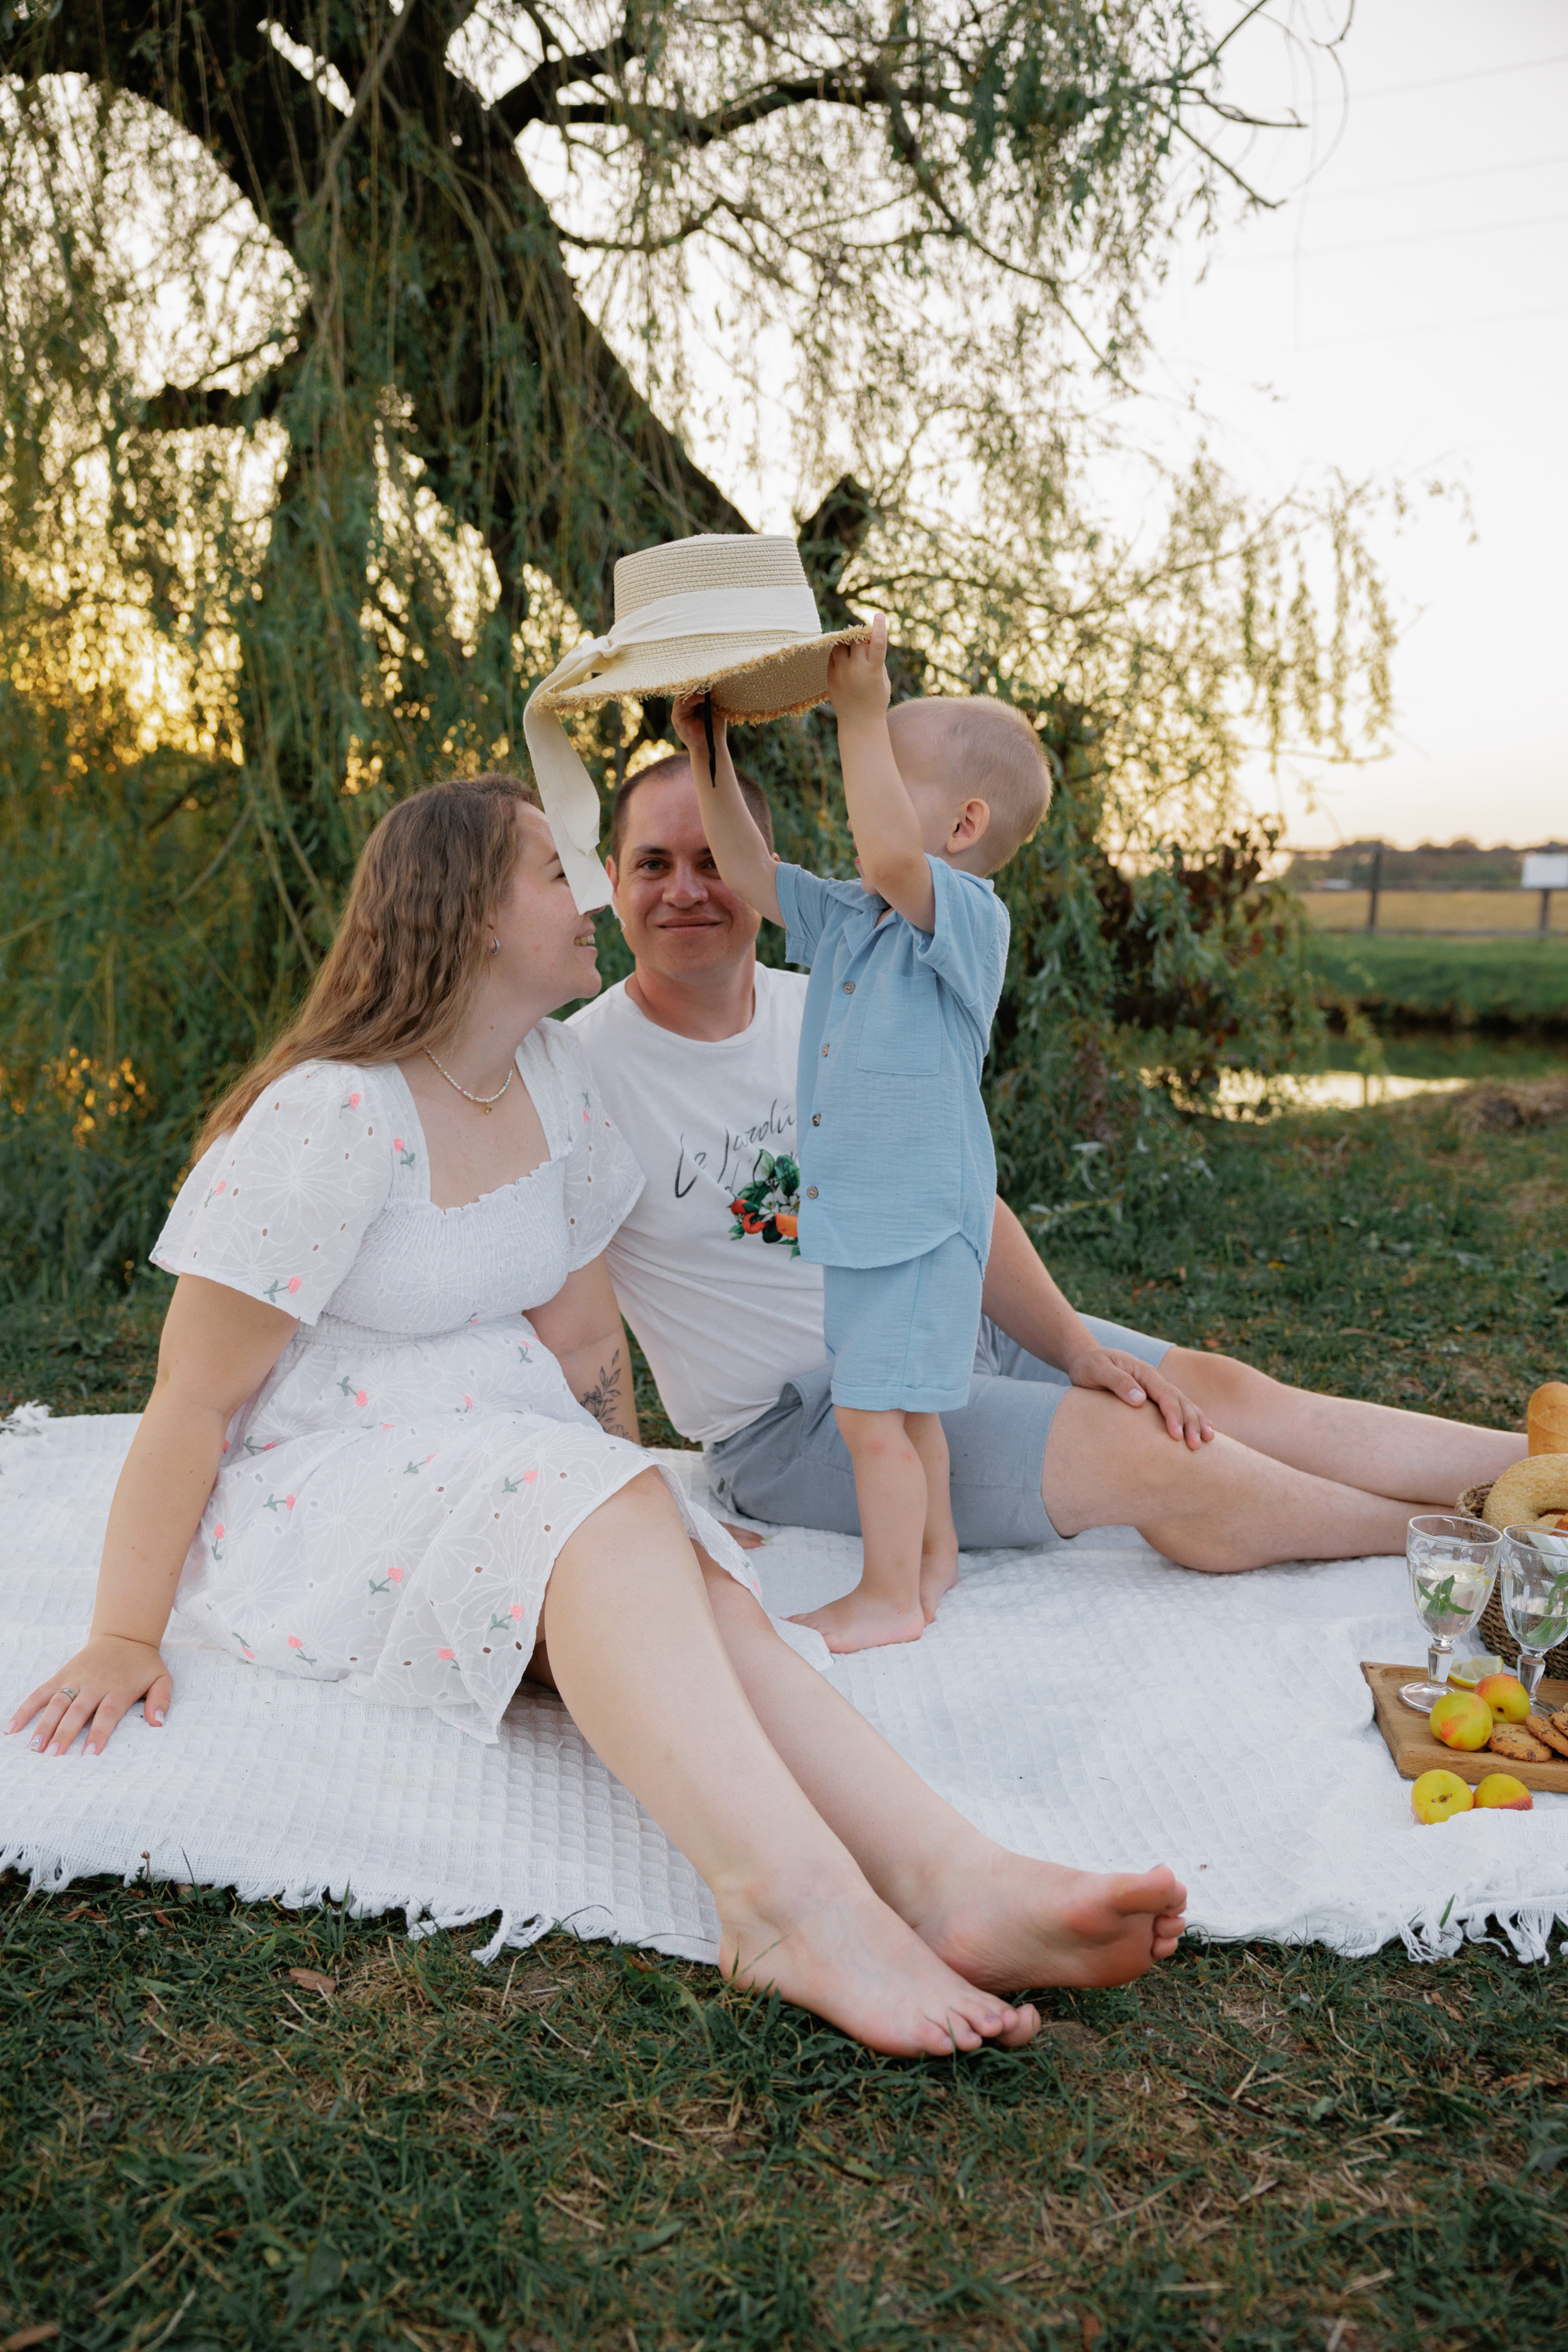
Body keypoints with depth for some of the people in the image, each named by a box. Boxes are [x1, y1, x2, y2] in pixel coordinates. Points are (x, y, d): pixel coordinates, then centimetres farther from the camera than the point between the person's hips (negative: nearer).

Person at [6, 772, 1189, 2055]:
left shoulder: (555, 1074, 5)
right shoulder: (331, 1117, -17)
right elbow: (195, 1394, -14)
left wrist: (650, 1532, 10)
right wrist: (124, 1640, -14)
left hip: (517, 1463, 6)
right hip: (314, 1494, -6)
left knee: (701, 1595, -24)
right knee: (590, 1507, -34)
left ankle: (952, 1876, -44)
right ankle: (789, 1895, -52)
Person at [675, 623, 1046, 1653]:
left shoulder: (970, 919, -18)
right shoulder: (850, 920, 7)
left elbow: (890, 856, -38)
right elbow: (753, 873, 14)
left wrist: (861, 718, -35)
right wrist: (709, 755, 7)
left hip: (919, 1217, -9)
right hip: (862, 1216, 9)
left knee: (874, 1412, -3)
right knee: (902, 1405, 23)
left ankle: (890, 1596, 12)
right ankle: (933, 1551, 40)